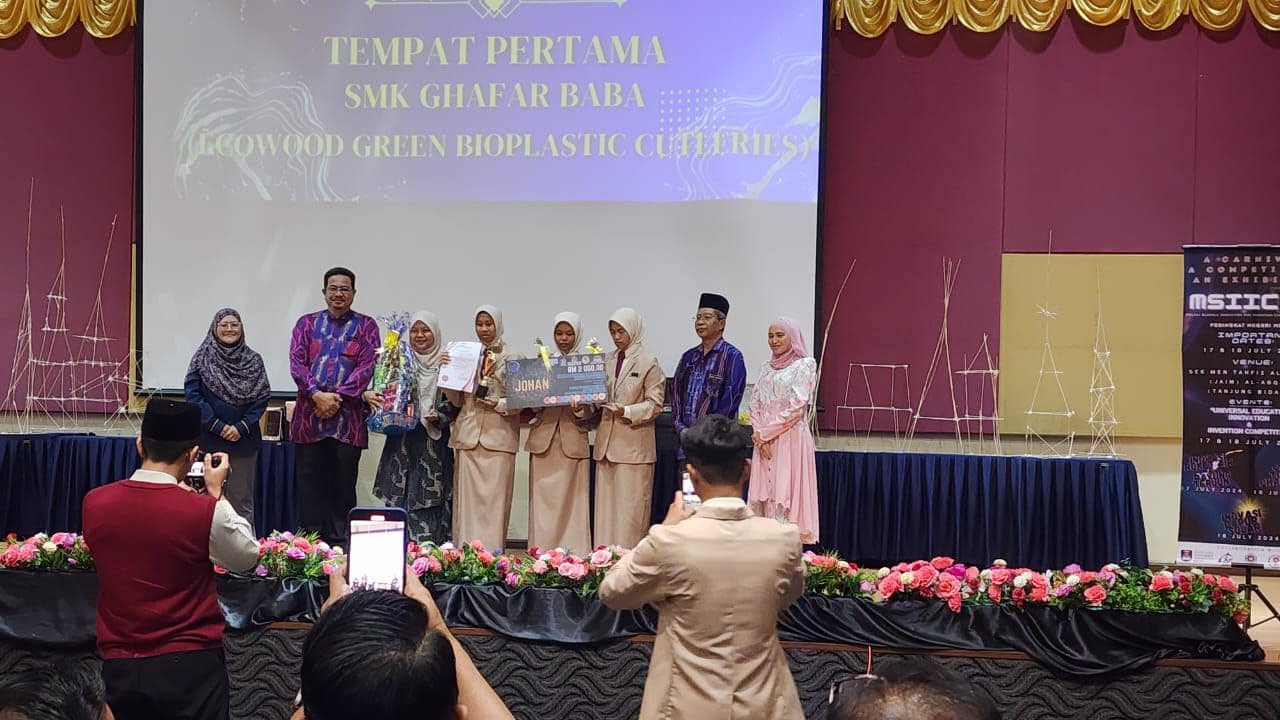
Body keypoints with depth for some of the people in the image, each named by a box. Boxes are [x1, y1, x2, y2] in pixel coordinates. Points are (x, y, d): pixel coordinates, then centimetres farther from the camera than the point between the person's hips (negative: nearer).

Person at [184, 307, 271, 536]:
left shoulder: (254, 361, 6)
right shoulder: (203, 357, 2)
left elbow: (262, 398, 2)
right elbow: (192, 393, -4)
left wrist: (241, 427, -10)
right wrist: (217, 426, -11)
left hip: (244, 439, 2)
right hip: (209, 439, -1)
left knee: (242, 500, 5)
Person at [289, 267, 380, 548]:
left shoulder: (365, 326, 9)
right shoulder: (307, 323, 13)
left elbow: (366, 367, -2)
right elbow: (296, 362, 2)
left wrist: (338, 397, -13)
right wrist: (317, 395, -13)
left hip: (348, 416, -1)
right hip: (309, 414, 1)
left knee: (343, 486, 2)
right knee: (309, 483, 4)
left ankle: (340, 544, 9)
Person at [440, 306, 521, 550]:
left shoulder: (512, 358, 2)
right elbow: (456, 400, 11)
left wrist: (498, 404, -15)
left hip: (498, 436, -3)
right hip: (468, 435, 3)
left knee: (494, 498, -5)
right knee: (467, 497, 2)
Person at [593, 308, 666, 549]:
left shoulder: (648, 363, -4)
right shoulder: (607, 361, 13)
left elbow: (655, 404, -6)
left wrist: (626, 411, -18)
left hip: (634, 442, -6)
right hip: (606, 440, 6)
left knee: (630, 507, -4)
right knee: (605, 504, 7)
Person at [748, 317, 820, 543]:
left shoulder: (805, 365, -2)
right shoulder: (767, 368, 18)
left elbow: (796, 407, -10)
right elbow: (755, 403, 12)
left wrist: (765, 433, -9)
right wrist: (758, 434, -5)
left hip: (791, 439, -6)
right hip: (764, 442, 6)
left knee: (786, 495, -9)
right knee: (763, 496, 3)